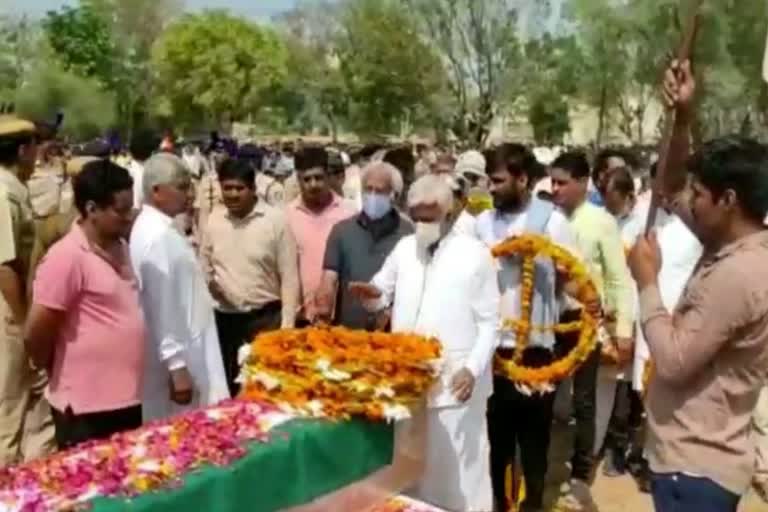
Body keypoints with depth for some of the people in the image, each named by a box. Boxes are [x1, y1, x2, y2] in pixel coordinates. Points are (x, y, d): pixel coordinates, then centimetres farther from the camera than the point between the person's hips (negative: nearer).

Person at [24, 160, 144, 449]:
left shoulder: (120, 248, 7)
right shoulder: (67, 256, -18)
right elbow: (35, 336, -15)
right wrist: (59, 374, 2)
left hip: (128, 399, 8)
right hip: (88, 407, -8)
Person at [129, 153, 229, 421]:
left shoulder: (160, 229, 9)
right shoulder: (158, 237, -21)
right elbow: (162, 308, -22)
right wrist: (177, 366, -20)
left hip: (182, 356, 9)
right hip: (174, 361, -9)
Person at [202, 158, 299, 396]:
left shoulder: (276, 220, -8)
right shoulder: (213, 220, 5)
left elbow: (289, 277, -7)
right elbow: (205, 267, 17)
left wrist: (287, 325, -11)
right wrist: (209, 282, -5)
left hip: (266, 318, -4)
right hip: (224, 319, 4)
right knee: (227, 389, 14)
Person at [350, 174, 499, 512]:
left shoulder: (475, 253, -4)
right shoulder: (403, 248, 9)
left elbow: (489, 321, -5)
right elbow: (382, 296, 12)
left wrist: (473, 368, -16)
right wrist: (372, 293, -12)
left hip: (455, 380, -4)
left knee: (458, 465, 5)